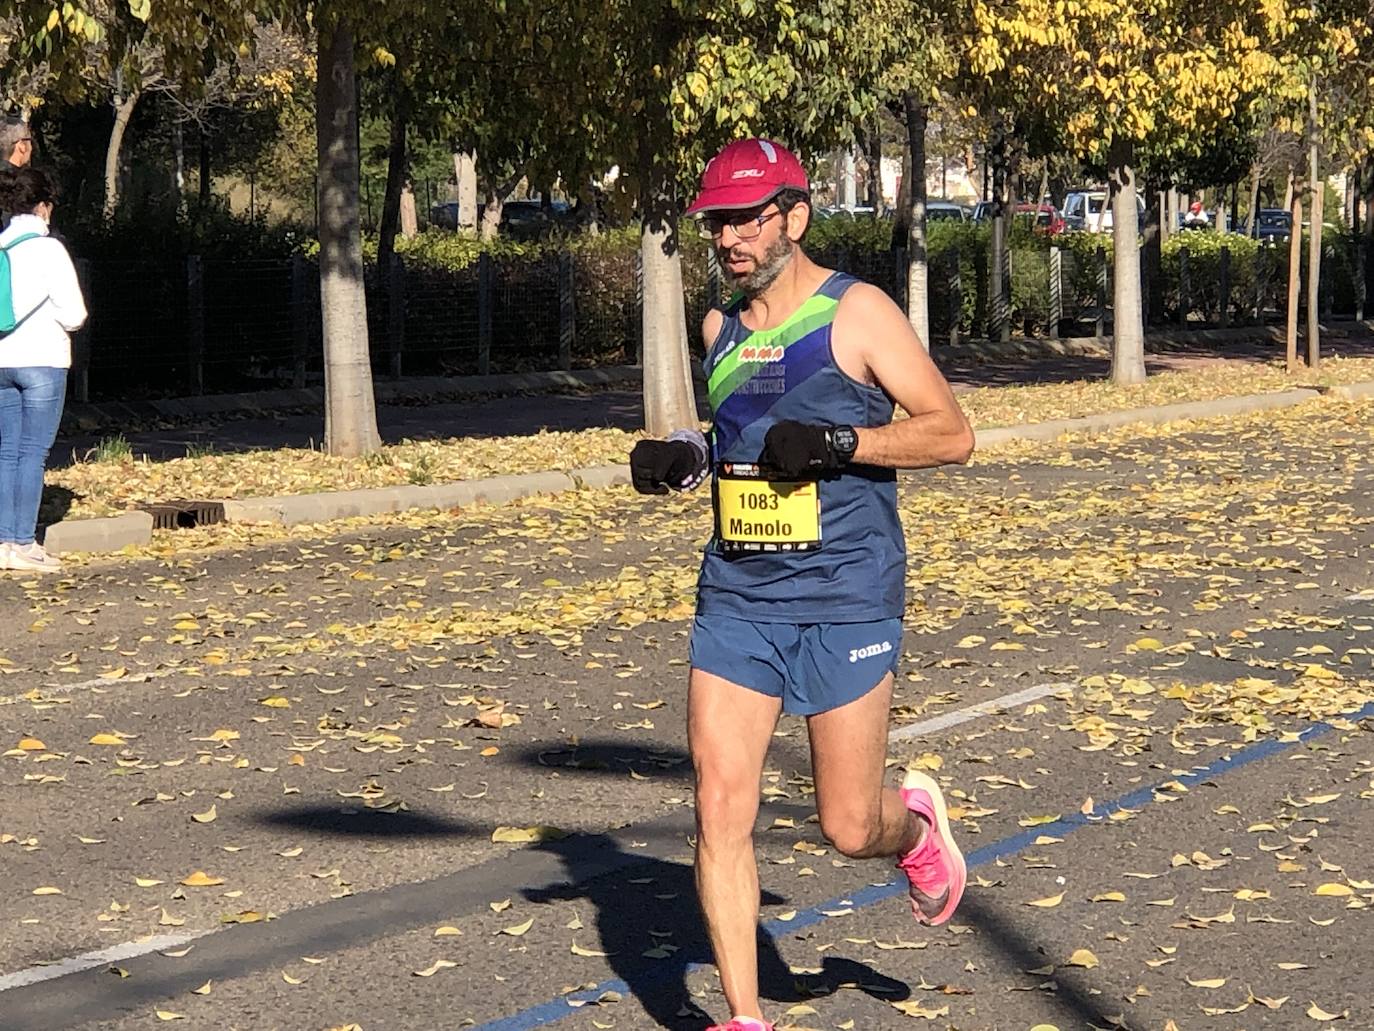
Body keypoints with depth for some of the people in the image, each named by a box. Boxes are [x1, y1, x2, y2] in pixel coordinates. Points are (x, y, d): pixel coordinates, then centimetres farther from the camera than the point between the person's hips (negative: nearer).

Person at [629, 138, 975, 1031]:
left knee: (849, 829, 1)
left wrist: (839, 444, -20)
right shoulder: (723, 327, 13)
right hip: (736, 599, 5)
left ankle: (916, 822, 38)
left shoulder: (857, 313, -5)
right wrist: (682, 460, 7)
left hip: (844, 601, -5)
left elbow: (951, 433, -8)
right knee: (721, 814, -5)